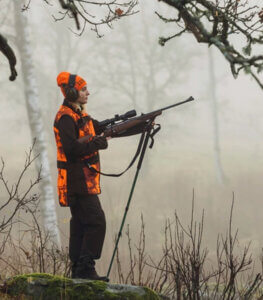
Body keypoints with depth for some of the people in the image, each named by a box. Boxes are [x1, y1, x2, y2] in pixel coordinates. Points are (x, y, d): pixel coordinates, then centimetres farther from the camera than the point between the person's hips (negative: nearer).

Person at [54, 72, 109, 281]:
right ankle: (85, 268, -13)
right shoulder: (66, 118, -15)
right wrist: (98, 143, -17)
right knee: (96, 222, -14)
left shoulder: (80, 115, 17)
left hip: (84, 179, 10)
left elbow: (100, 129, 19)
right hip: (78, 180, -10)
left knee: (81, 224, 11)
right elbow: (72, 149, -24)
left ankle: (79, 271, 14)